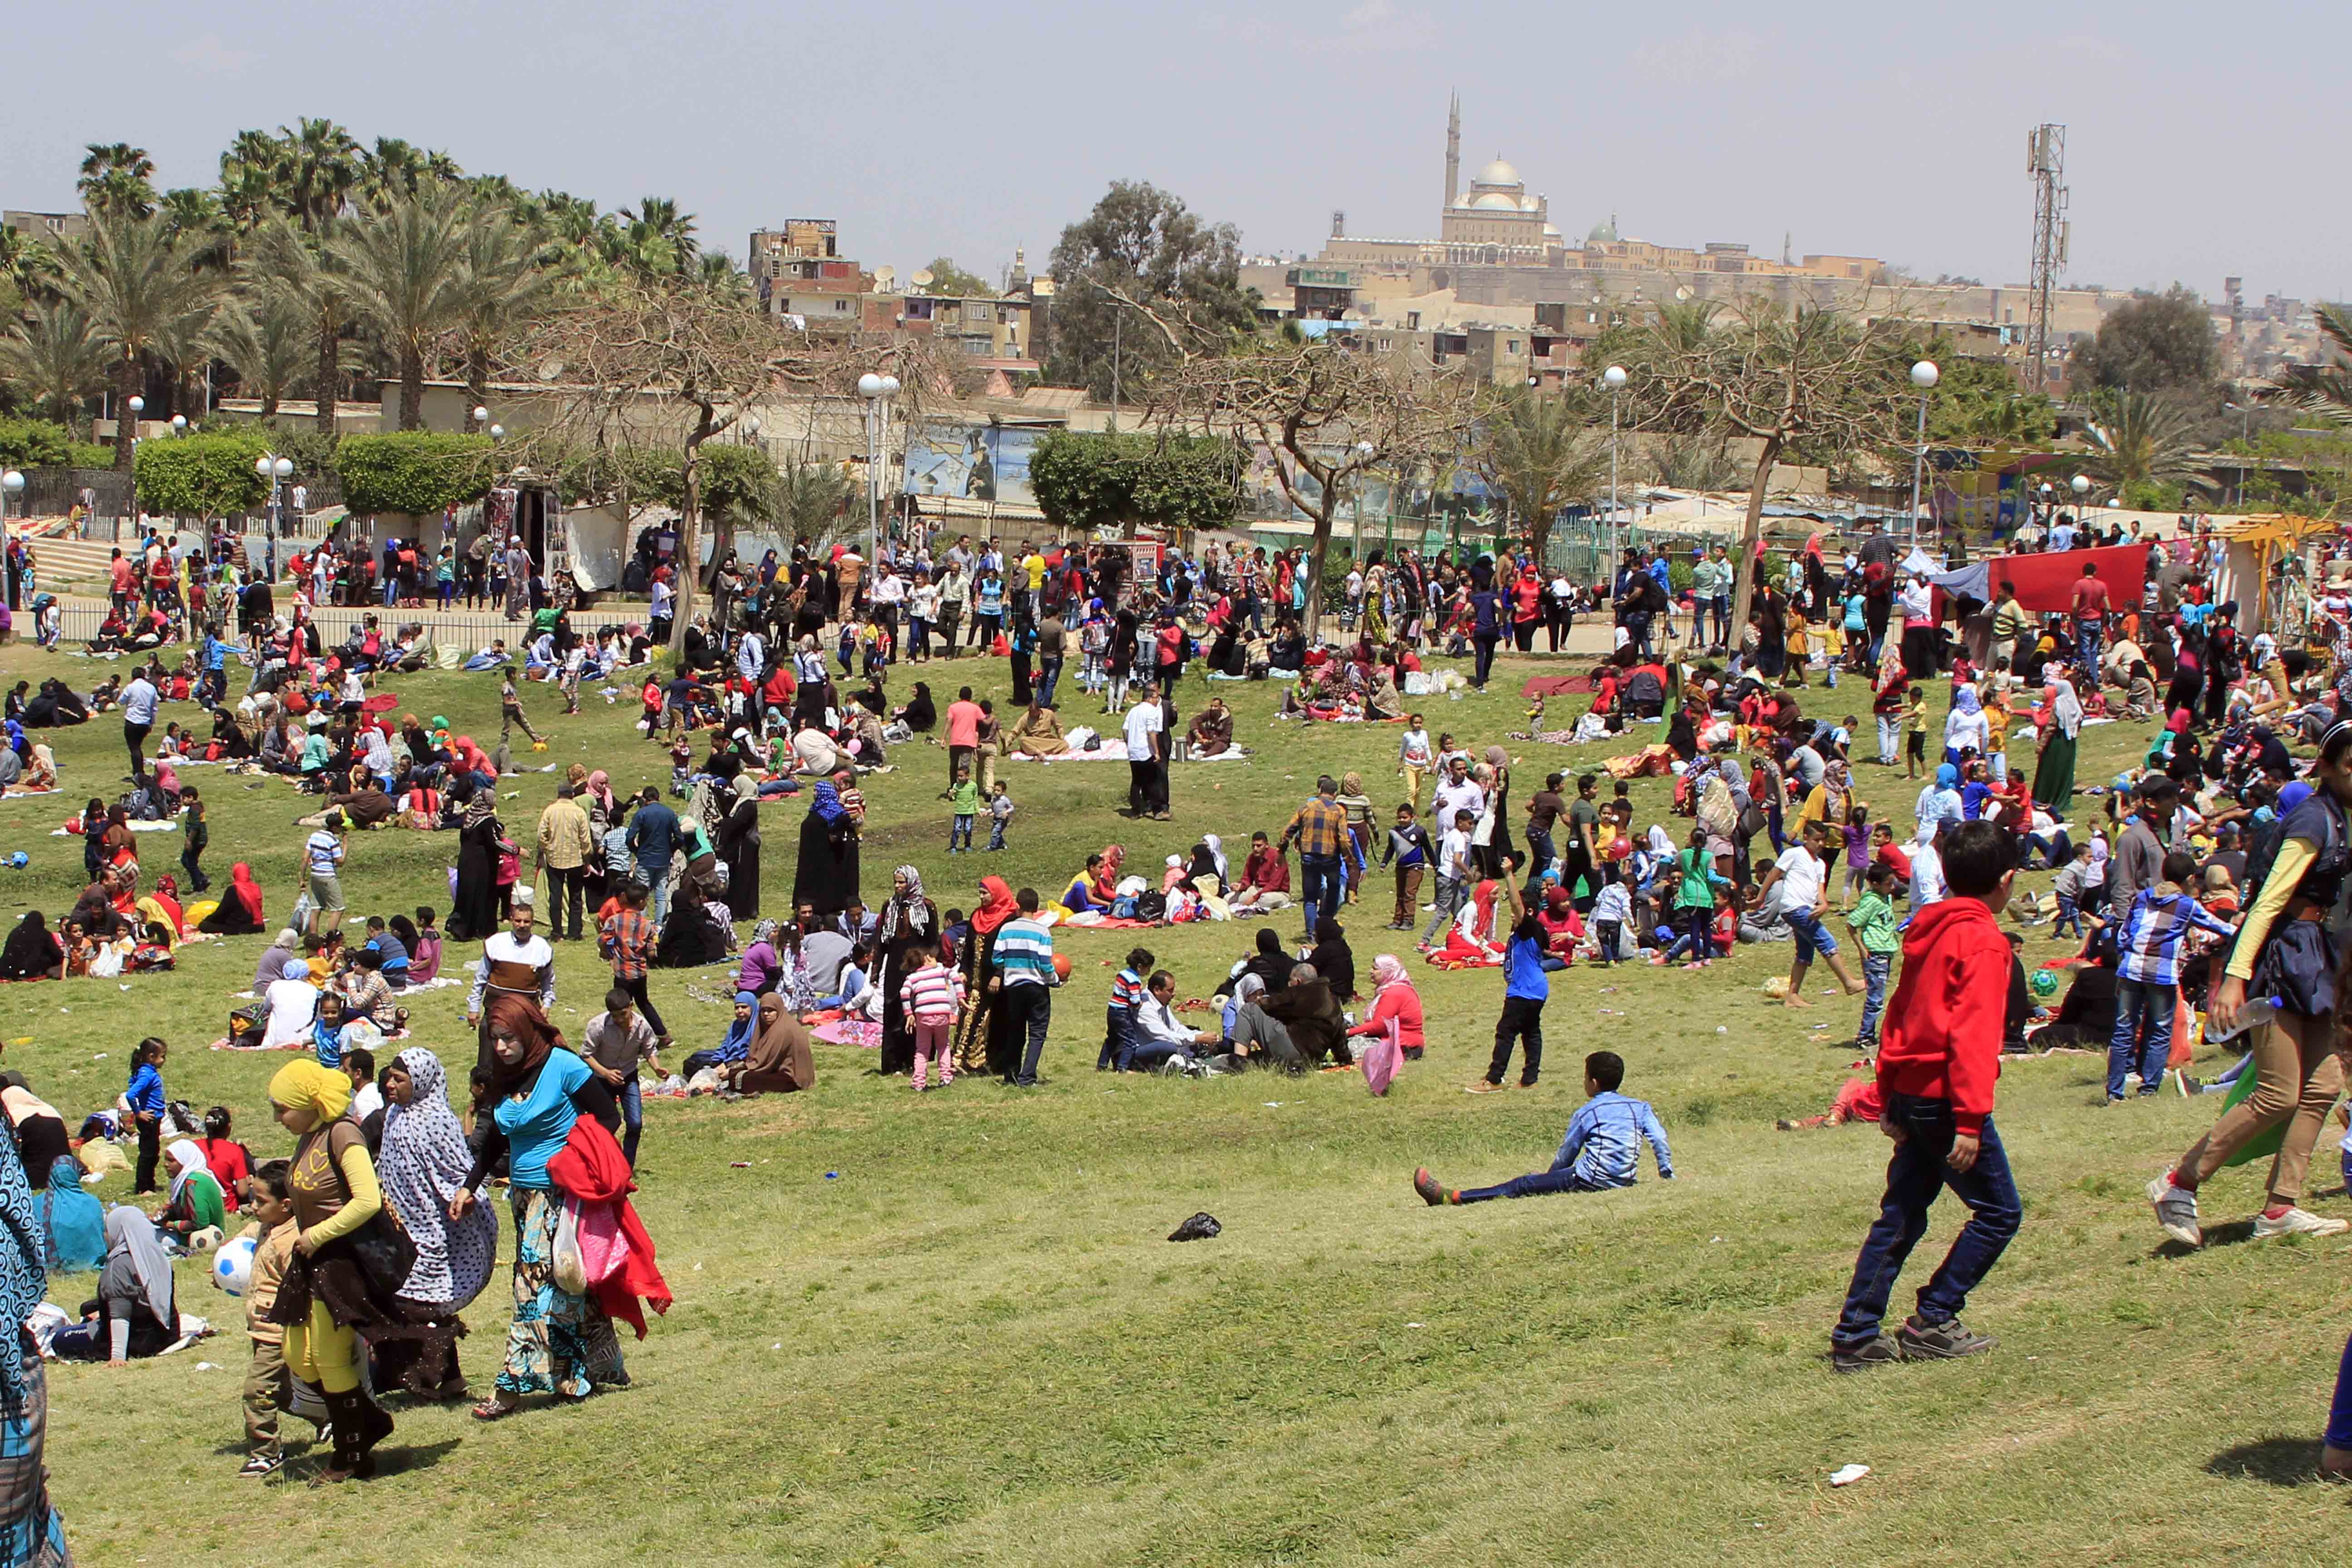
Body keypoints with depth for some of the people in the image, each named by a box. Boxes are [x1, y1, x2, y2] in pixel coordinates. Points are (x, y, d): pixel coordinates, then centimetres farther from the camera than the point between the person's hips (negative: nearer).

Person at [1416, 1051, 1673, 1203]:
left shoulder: (1586, 1113, 1)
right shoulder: (1640, 1108, 13)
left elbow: (1565, 1156, 6)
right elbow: (1659, 1139, 3)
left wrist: (1551, 1177, 21)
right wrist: (1667, 1174, 11)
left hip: (1591, 1179, -6)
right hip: (1624, 1181, 6)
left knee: (1523, 1186, -5)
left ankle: (1453, 1197, -9)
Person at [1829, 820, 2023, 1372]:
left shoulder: (1927, 929, 13)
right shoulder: (1983, 940, -12)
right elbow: (1974, 1033, -20)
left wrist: (1890, 1098, 20)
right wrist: (1970, 1120, -23)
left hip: (1910, 1092, 9)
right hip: (1946, 1095, -9)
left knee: (1901, 1217, 13)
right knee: (1999, 1212, 3)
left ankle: (1855, 1336, 10)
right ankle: (1931, 1322, 3)